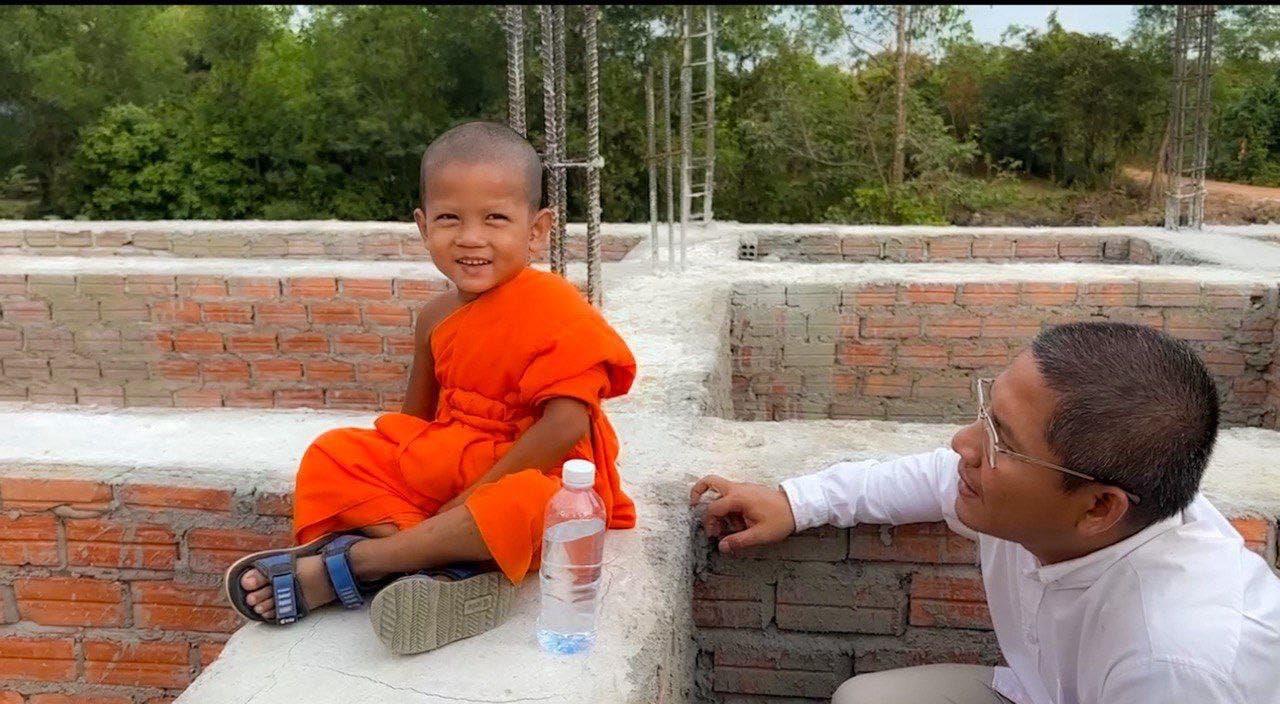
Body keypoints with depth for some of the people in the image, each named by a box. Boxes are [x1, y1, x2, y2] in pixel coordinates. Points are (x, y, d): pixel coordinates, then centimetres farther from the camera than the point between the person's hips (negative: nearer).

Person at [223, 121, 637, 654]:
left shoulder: (555, 309, -17)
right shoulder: (437, 317, 4)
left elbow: (565, 424, -23)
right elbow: (418, 417, 14)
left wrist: (474, 497, -22)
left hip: (529, 472, -6)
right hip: (447, 462, 7)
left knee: (525, 505, -40)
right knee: (333, 455, -4)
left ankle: (339, 568, -28)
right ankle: (447, 562, -28)